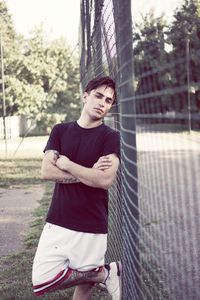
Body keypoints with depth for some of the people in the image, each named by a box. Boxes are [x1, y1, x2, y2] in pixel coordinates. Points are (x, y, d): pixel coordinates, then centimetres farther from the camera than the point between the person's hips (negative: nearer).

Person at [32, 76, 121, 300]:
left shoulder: (111, 138, -3)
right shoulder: (60, 131, 7)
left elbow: (105, 180, -17)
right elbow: (46, 172, -5)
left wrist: (67, 164, -9)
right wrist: (89, 173, -12)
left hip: (92, 226, -3)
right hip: (57, 222, 4)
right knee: (42, 282, -3)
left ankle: (103, 273, 26)